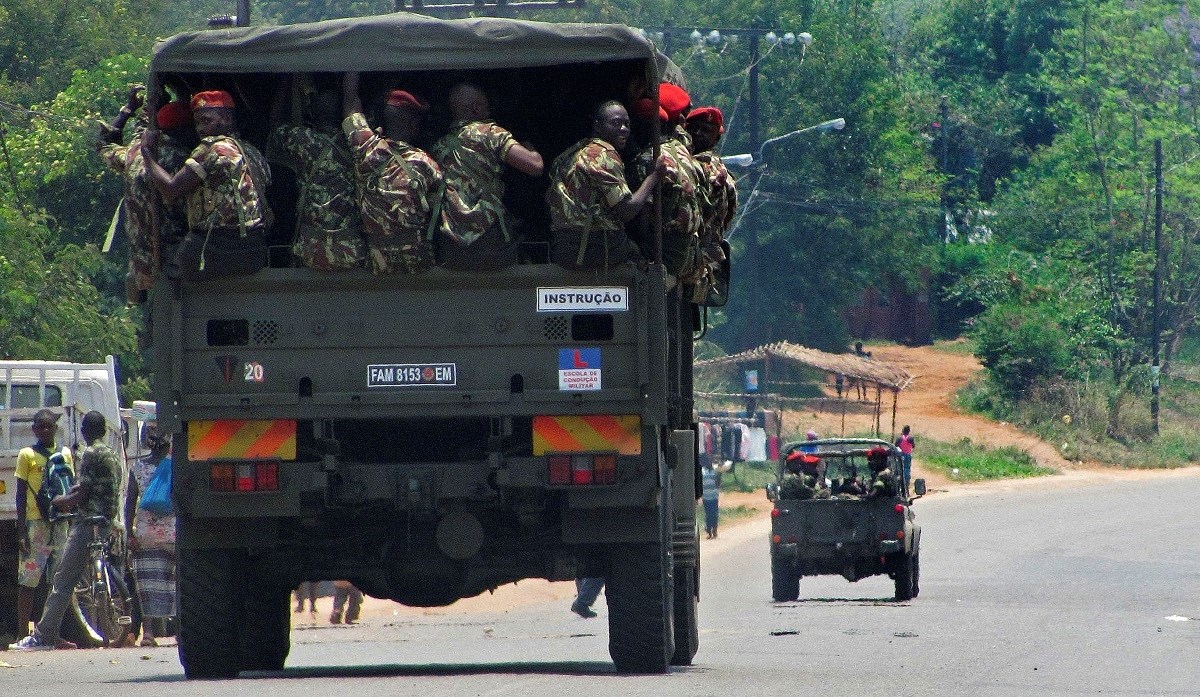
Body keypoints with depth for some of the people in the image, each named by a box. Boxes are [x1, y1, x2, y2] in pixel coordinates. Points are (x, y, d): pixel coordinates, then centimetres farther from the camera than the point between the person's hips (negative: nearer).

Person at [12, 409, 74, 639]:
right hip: (35, 522, -4)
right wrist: (22, 530, -7)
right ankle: (22, 634, -6)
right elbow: (21, 494, 1)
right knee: (28, 581, -6)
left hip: (61, 523, 4)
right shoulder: (27, 455, 3)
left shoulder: (65, 455, 14)